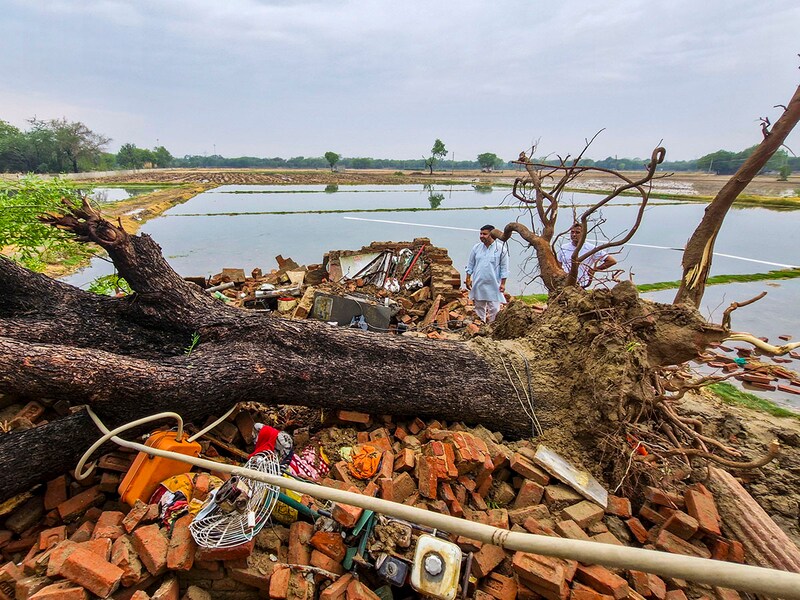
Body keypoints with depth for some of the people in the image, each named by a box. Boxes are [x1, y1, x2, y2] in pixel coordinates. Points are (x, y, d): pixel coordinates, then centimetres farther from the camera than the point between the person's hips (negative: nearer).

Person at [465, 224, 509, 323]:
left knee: (494, 308, 2)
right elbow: (470, 265, 9)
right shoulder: (476, 247, 2)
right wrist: (468, 279, 5)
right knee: (479, 306, 14)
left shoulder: (501, 248, -7)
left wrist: (503, 283, -6)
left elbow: (504, 268, -4)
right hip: (478, 284, 4)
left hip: (493, 285, -3)